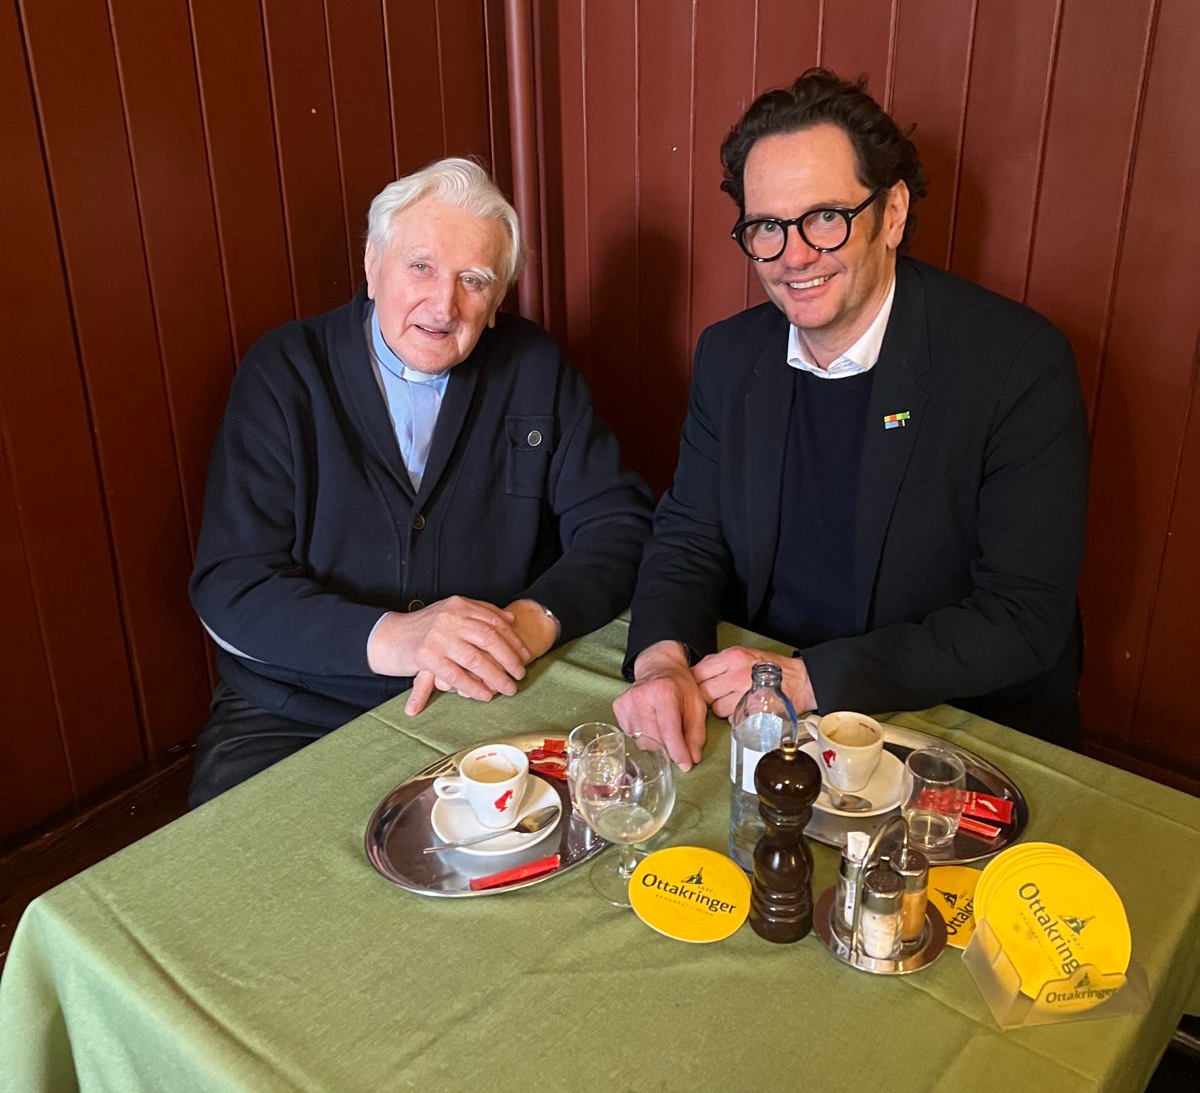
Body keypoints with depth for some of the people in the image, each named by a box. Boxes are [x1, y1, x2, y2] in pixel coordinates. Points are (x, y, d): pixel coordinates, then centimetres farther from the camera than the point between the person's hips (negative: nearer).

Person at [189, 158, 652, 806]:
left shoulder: (534, 370, 3)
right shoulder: (284, 371, -3)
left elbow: (618, 524, 0)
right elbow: (230, 585, -9)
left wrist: (532, 620, -20)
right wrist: (389, 638, -25)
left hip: (493, 705, 2)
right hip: (297, 719, -1)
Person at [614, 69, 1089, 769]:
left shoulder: (1022, 363, -14)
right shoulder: (729, 356, 2)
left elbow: (1025, 619, -15)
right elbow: (690, 536, 6)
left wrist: (810, 678, -21)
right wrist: (663, 660, -16)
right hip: (756, 714, 4)